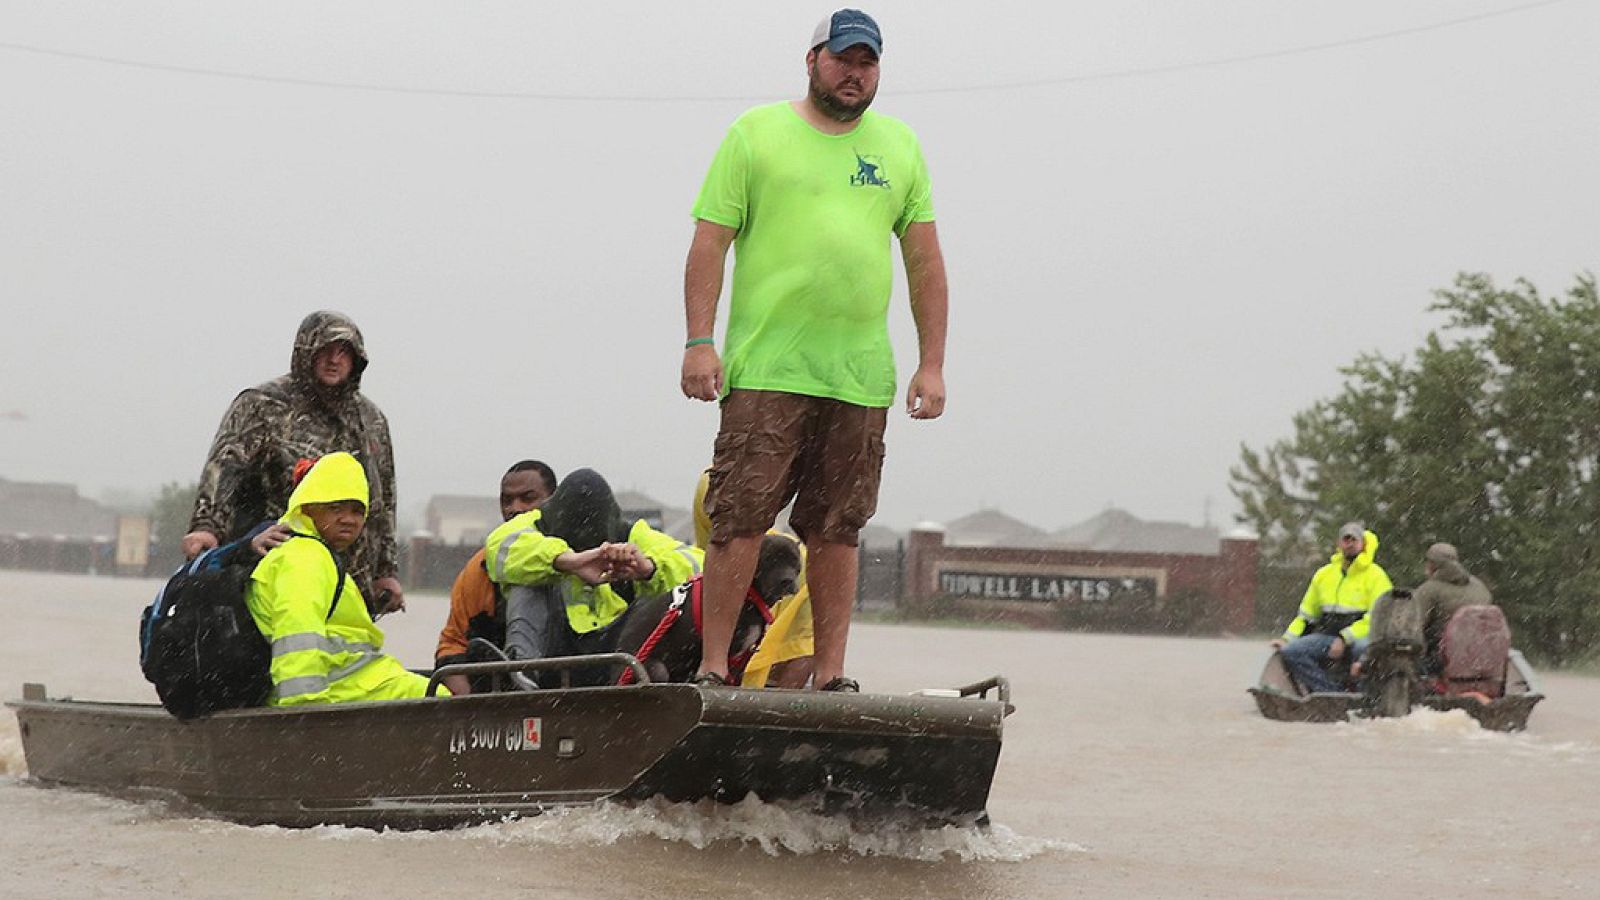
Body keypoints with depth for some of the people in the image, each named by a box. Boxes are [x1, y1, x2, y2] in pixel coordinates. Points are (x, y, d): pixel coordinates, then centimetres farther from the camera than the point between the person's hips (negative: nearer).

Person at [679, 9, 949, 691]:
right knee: (739, 521, -8)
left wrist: (931, 364, 8)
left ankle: (830, 676, 10)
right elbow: (710, 243, 2)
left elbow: (925, 261, 15)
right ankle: (714, 668, -2)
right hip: (765, 371, -3)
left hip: (861, 377, 3)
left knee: (837, 532, 5)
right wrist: (699, 341, -8)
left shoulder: (899, 147, 15)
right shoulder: (757, 133, 5)